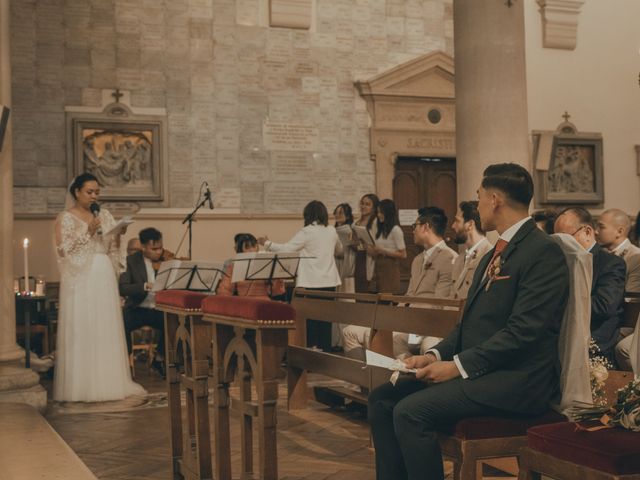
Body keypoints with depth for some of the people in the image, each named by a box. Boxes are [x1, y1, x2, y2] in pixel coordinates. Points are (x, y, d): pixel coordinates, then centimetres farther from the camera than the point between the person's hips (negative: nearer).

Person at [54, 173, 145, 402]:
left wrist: (117, 236, -6)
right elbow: (63, 250, -9)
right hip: (80, 280, -5)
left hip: (104, 279, 5)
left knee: (107, 329, 4)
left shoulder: (105, 216, 14)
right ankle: (81, 384, -1)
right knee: (81, 330, -5)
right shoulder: (66, 218, 1)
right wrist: (87, 233, -15)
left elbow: (113, 250, 14)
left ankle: (107, 380, 10)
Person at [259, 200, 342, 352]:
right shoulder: (331, 231, 7)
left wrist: (267, 243, 0)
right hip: (329, 281, 5)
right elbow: (339, 250, 24)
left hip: (311, 283, -5)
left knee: (310, 319, 1)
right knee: (325, 319, 10)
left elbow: (286, 249, -12)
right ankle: (326, 350, 12)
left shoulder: (306, 232, -10)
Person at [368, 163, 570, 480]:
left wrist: (459, 365, -18)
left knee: (411, 412, -24)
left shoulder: (543, 252, -13)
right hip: (475, 370, 9)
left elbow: (523, 330, -20)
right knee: (382, 398, 0)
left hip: (514, 380, -9)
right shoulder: (493, 255, 18)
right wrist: (436, 355, 2)